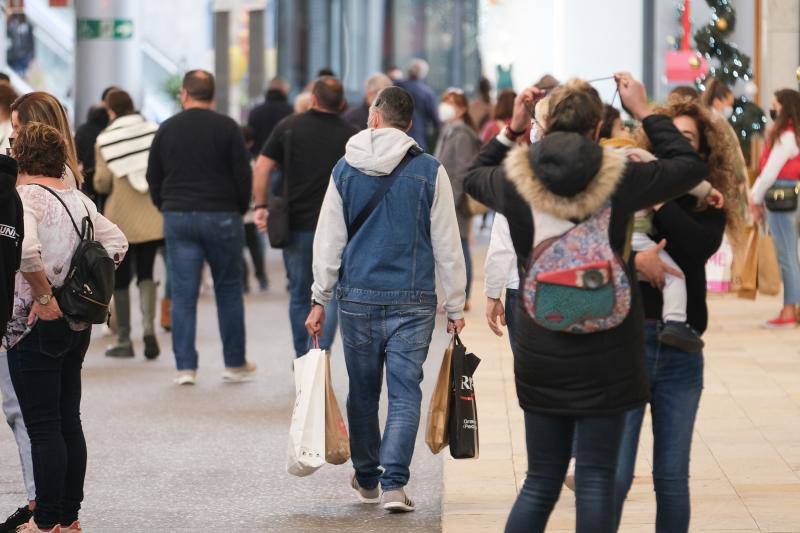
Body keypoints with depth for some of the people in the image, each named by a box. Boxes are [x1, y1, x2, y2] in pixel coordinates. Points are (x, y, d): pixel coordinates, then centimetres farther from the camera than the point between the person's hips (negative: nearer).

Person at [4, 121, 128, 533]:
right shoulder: (78, 199, 10)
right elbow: (117, 242, 18)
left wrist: (44, 296, -20)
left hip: (37, 326, -8)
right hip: (78, 324, 8)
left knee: (43, 427, -2)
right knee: (69, 421, 13)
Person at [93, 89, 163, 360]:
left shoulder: (105, 139, -6)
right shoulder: (154, 131, -1)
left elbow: (102, 182, -10)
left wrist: (96, 180, 13)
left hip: (121, 218, -2)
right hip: (153, 216, 2)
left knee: (121, 279, 8)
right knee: (146, 273, 11)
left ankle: (124, 340, 9)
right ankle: (149, 327, -11)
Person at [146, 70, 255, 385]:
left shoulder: (167, 129, 4)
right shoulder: (226, 127, -5)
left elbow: (153, 179, 8)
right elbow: (243, 174, -5)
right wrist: (240, 209, 10)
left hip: (178, 217, 2)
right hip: (221, 217, -2)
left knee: (183, 294, 3)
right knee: (229, 291, 9)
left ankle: (185, 367, 0)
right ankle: (235, 365, 15)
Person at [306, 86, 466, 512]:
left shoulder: (345, 170, 2)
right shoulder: (429, 172, -2)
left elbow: (328, 240, 4)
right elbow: (446, 245, -1)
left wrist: (320, 300, 11)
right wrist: (455, 306, 6)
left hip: (357, 298, 2)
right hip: (412, 301, -2)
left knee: (363, 392, 13)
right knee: (404, 392, -1)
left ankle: (367, 478, 25)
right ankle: (393, 483, -12)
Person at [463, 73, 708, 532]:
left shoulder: (517, 181, -4)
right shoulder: (619, 180, -10)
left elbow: (475, 176, 20)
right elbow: (691, 166, 5)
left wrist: (512, 129, 18)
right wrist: (644, 112, 9)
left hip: (540, 353, 3)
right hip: (606, 353, -3)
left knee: (541, 482, 12)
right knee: (596, 479, 3)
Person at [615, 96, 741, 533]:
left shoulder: (708, 204, 6)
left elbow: (701, 244, -15)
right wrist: (632, 259, -25)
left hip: (681, 349, 3)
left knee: (672, 477, 10)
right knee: (614, 476, -4)